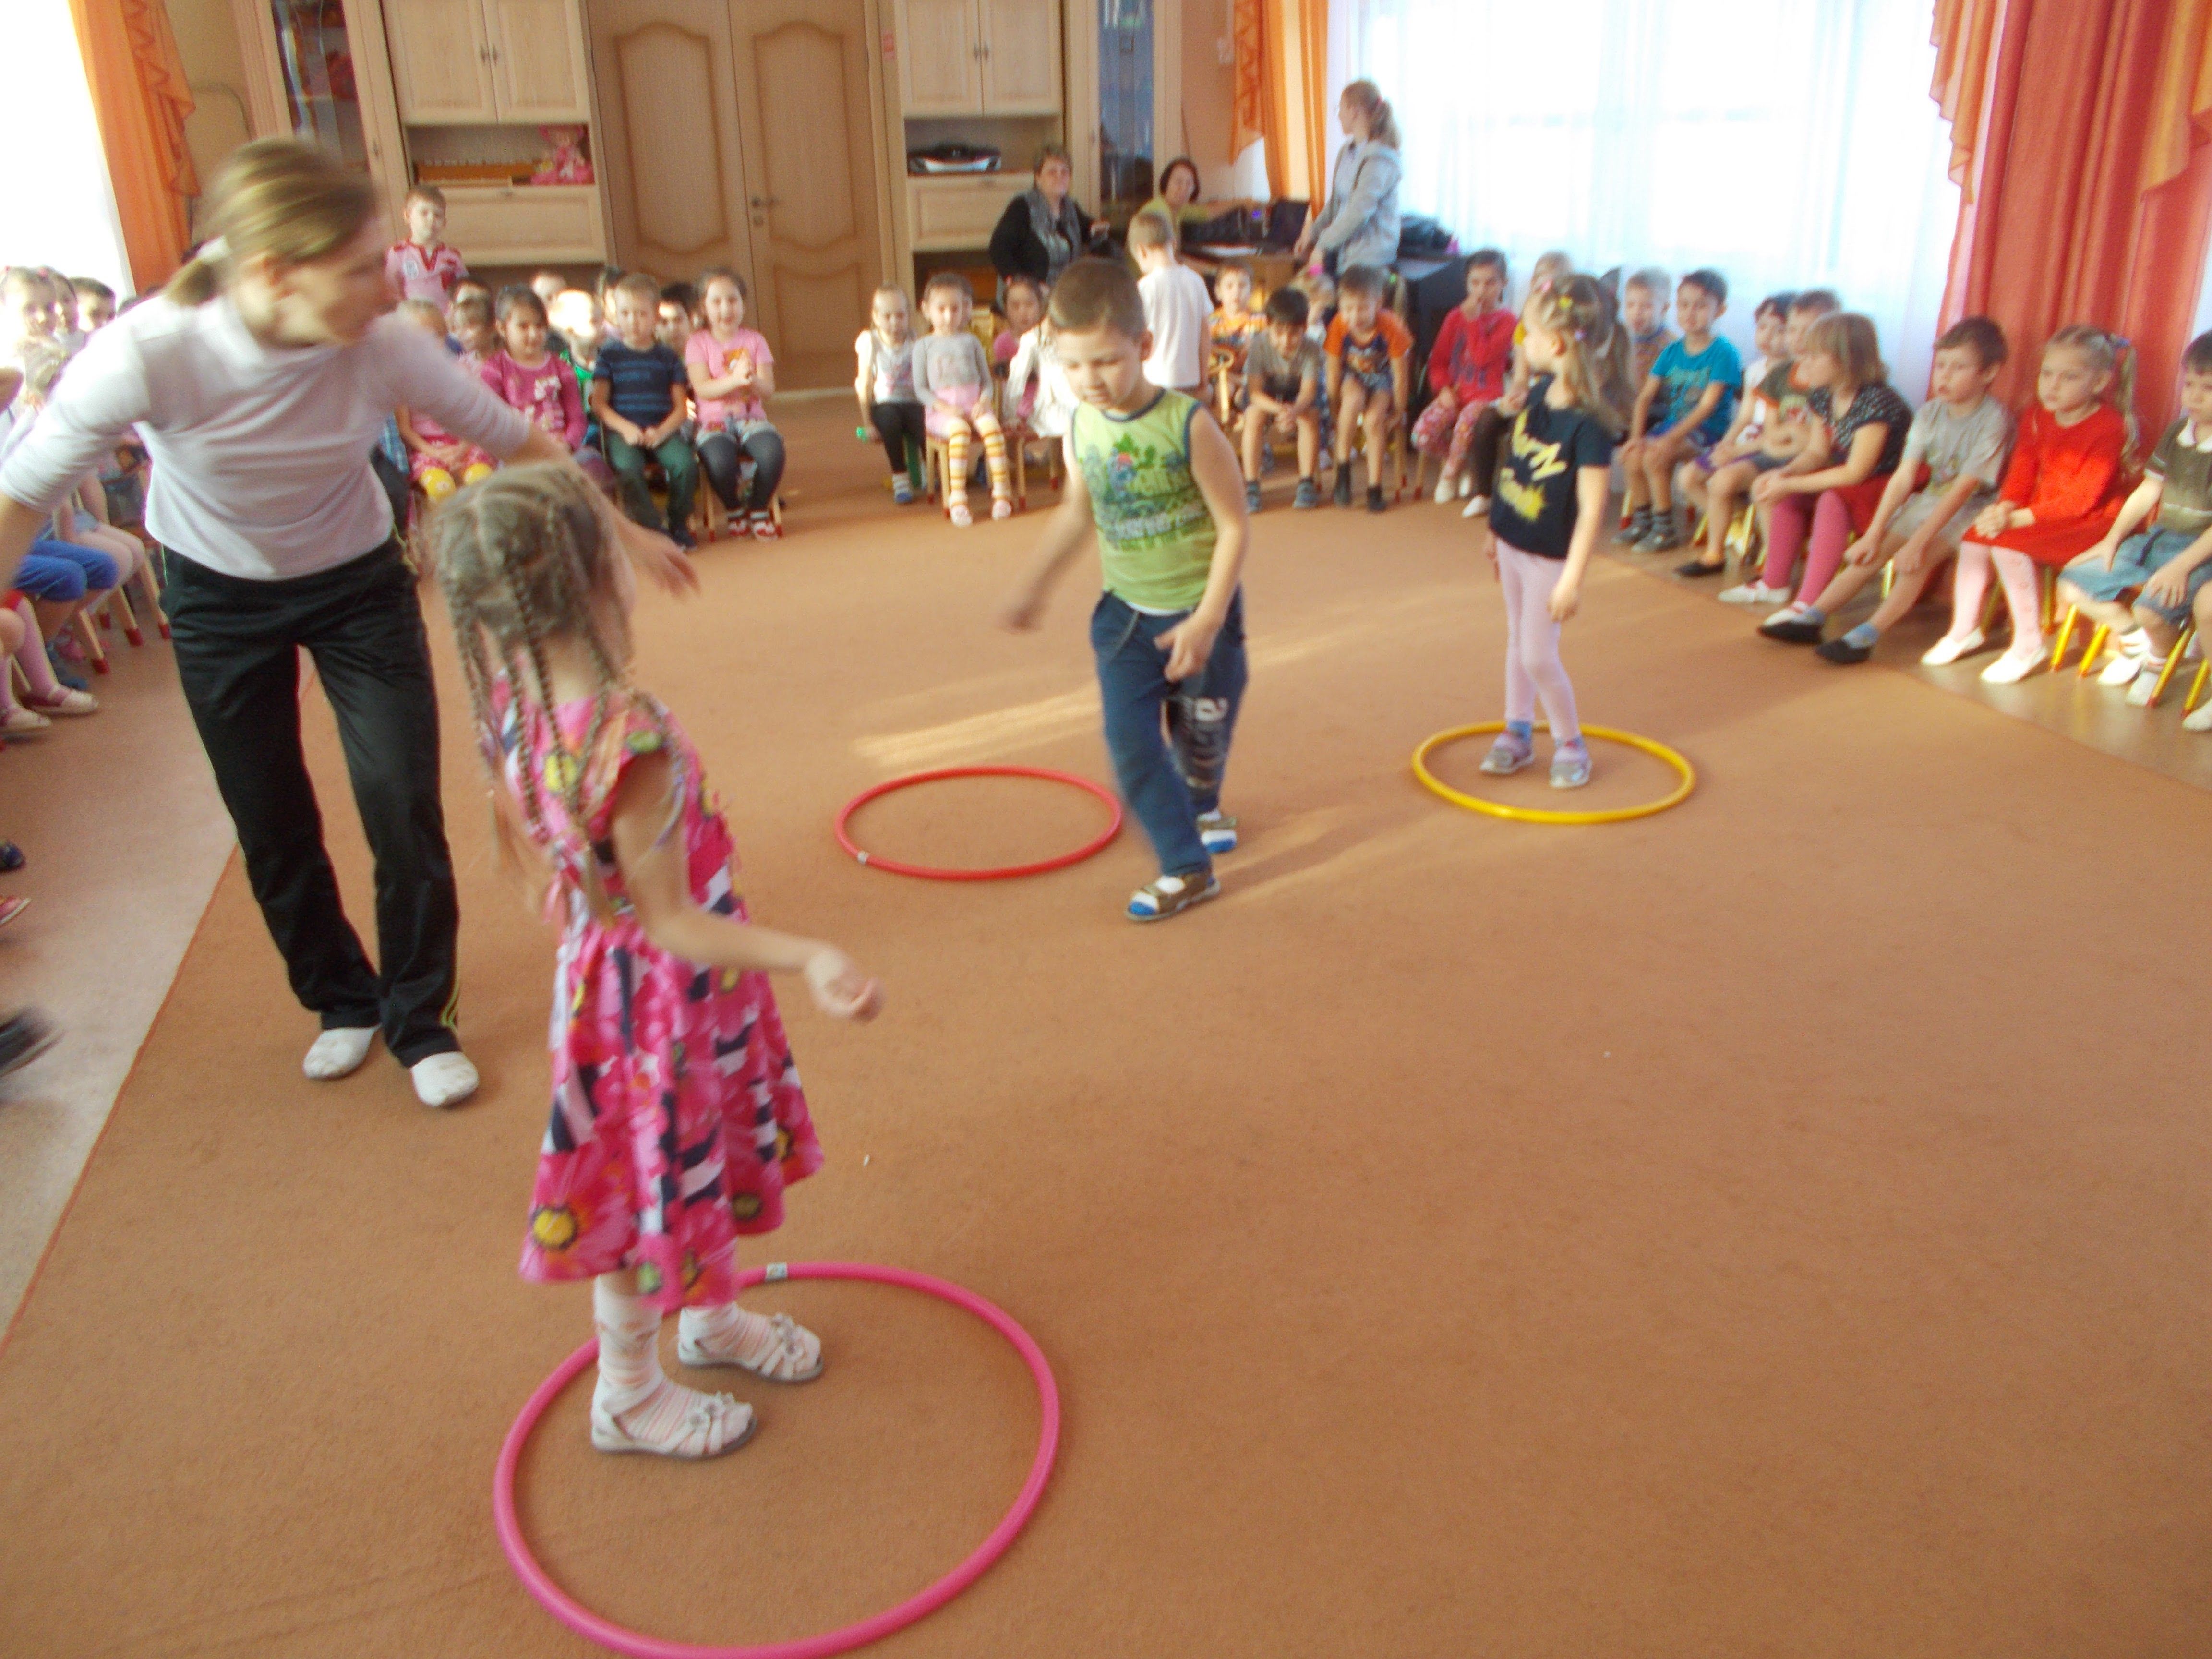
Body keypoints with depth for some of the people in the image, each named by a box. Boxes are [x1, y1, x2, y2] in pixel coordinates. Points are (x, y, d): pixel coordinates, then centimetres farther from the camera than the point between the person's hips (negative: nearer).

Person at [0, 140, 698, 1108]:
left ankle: (420, 1018, 18)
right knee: (272, 826, 9)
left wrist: (620, 530, -5)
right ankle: (341, 999, 35)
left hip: (358, 583, 1)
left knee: (405, 809, -4)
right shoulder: (146, 355, -32)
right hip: (218, 597, 0)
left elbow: (514, 439, -11)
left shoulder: (385, 347, -27)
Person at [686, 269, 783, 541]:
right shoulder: (698, 342, 6)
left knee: (772, 453, -33)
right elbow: (702, 388, -9)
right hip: (713, 422, -2)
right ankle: (733, 509, -2)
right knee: (720, 462, -35)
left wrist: (753, 380, -22)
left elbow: (768, 391, 1)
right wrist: (735, 379, -25)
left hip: (751, 418, 2)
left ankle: (759, 509, -5)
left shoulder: (754, 340, 11)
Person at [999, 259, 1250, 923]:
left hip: (1200, 610, -3)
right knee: (1131, 740, -5)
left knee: (1201, 734, 15)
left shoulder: (1189, 426, -21)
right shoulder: (1082, 430, -6)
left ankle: (1202, 808, 49)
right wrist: (1036, 587, 18)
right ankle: (1187, 868, 7)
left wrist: (1206, 622, -22)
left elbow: (1233, 526, -16)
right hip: (1126, 614, 4)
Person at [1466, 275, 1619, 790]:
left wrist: (1573, 578, -23)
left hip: (1551, 555, -7)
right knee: (1518, 641, 18)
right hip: (1514, 543, 7)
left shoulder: (1589, 423, -25)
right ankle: (1517, 733, 33)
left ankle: (1570, 743, 22)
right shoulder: (1538, 395, -2)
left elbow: (1592, 508, -23)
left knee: (1538, 655, 0)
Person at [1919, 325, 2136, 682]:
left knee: (2008, 544, -27)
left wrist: (2018, 519, -29)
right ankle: (1964, 630, 5)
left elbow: (2082, 500, -22)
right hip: (2041, 514, 8)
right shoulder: (2036, 416, 5)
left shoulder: (2109, 427, -17)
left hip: (2091, 521, -7)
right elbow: (2022, 473, 3)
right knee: (1975, 536, -10)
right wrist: (2004, 507, -20)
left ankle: (2028, 644, -18)